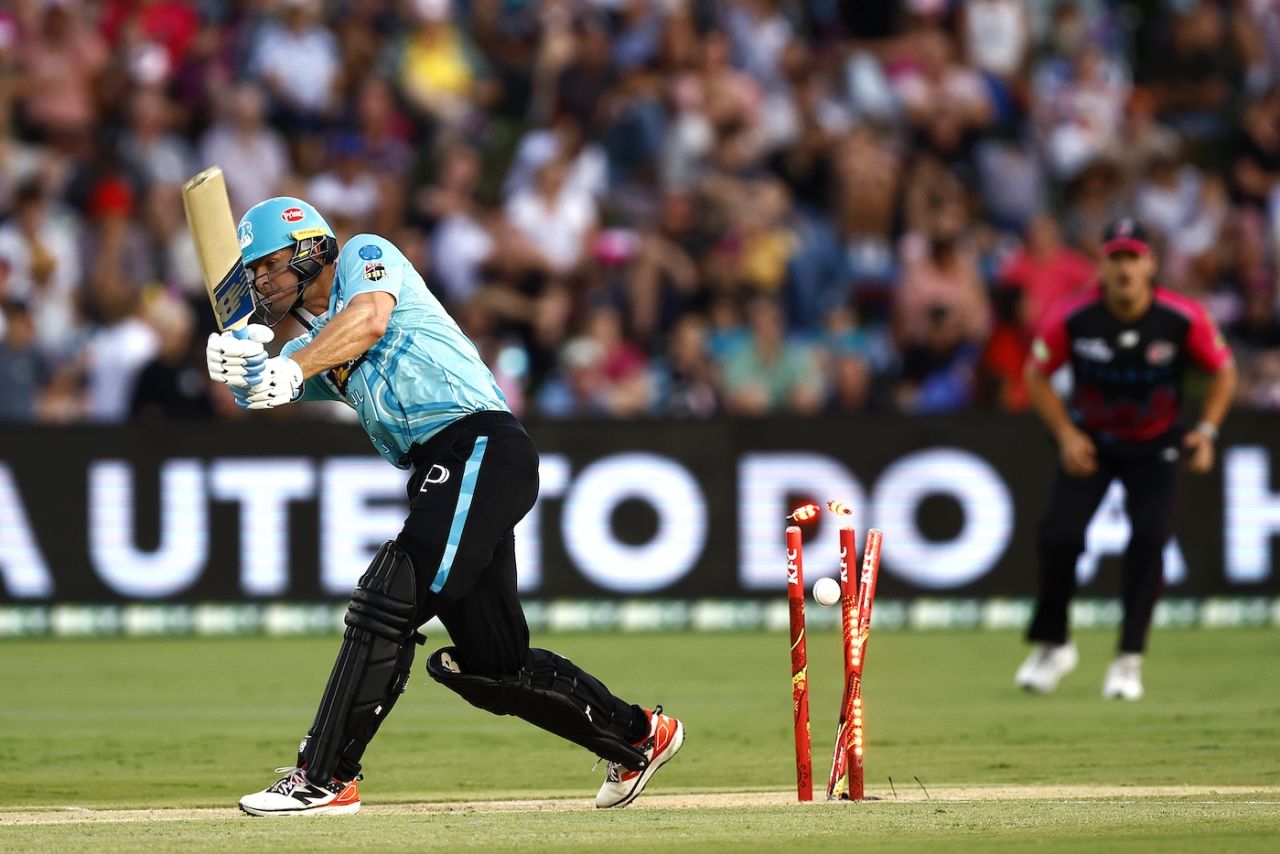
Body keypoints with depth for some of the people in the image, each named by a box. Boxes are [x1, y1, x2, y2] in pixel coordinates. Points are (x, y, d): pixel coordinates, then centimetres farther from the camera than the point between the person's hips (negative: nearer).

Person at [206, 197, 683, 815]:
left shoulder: (365, 256, 6)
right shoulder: (315, 345, 26)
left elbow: (368, 319, -17)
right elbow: (267, 388, 6)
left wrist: (291, 369, -30)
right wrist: (239, 362, -17)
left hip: (482, 446, -10)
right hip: (439, 475, 10)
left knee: (389, 602, -19)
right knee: (489, 665, 11)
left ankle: (324, 777, -21)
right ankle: (637, 737, 26)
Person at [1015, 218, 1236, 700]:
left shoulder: (1184, 318, -21)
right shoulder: (1071, 318, -21)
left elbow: (1223, 372, -4)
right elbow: (1037, 375, -4)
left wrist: (1206, 432, -16)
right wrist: (1066, 434, -13)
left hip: (1156, 448, 0)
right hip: (1090, 440, 1)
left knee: (1150, 539, -18)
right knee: (1060, 535, -12)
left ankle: (1128, 661, -7)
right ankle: (1051, 646, 11)